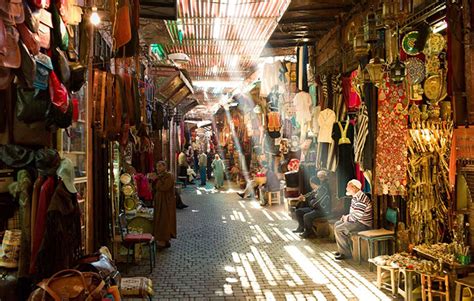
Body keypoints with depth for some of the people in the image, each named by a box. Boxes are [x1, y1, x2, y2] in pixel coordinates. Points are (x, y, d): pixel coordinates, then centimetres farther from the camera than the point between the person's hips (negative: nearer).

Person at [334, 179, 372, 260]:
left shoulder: (361, 199, -24)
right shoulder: (355, 197, 10)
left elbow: (357, 216, -29)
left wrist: (347, 218, -13)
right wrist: (346, 217, 5)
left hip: (363, 224, -11)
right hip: (356, 220, 11)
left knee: (338, 229, -17)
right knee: (337, 224, 12)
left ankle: (346, 253, -5)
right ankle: (341, 250, 16)